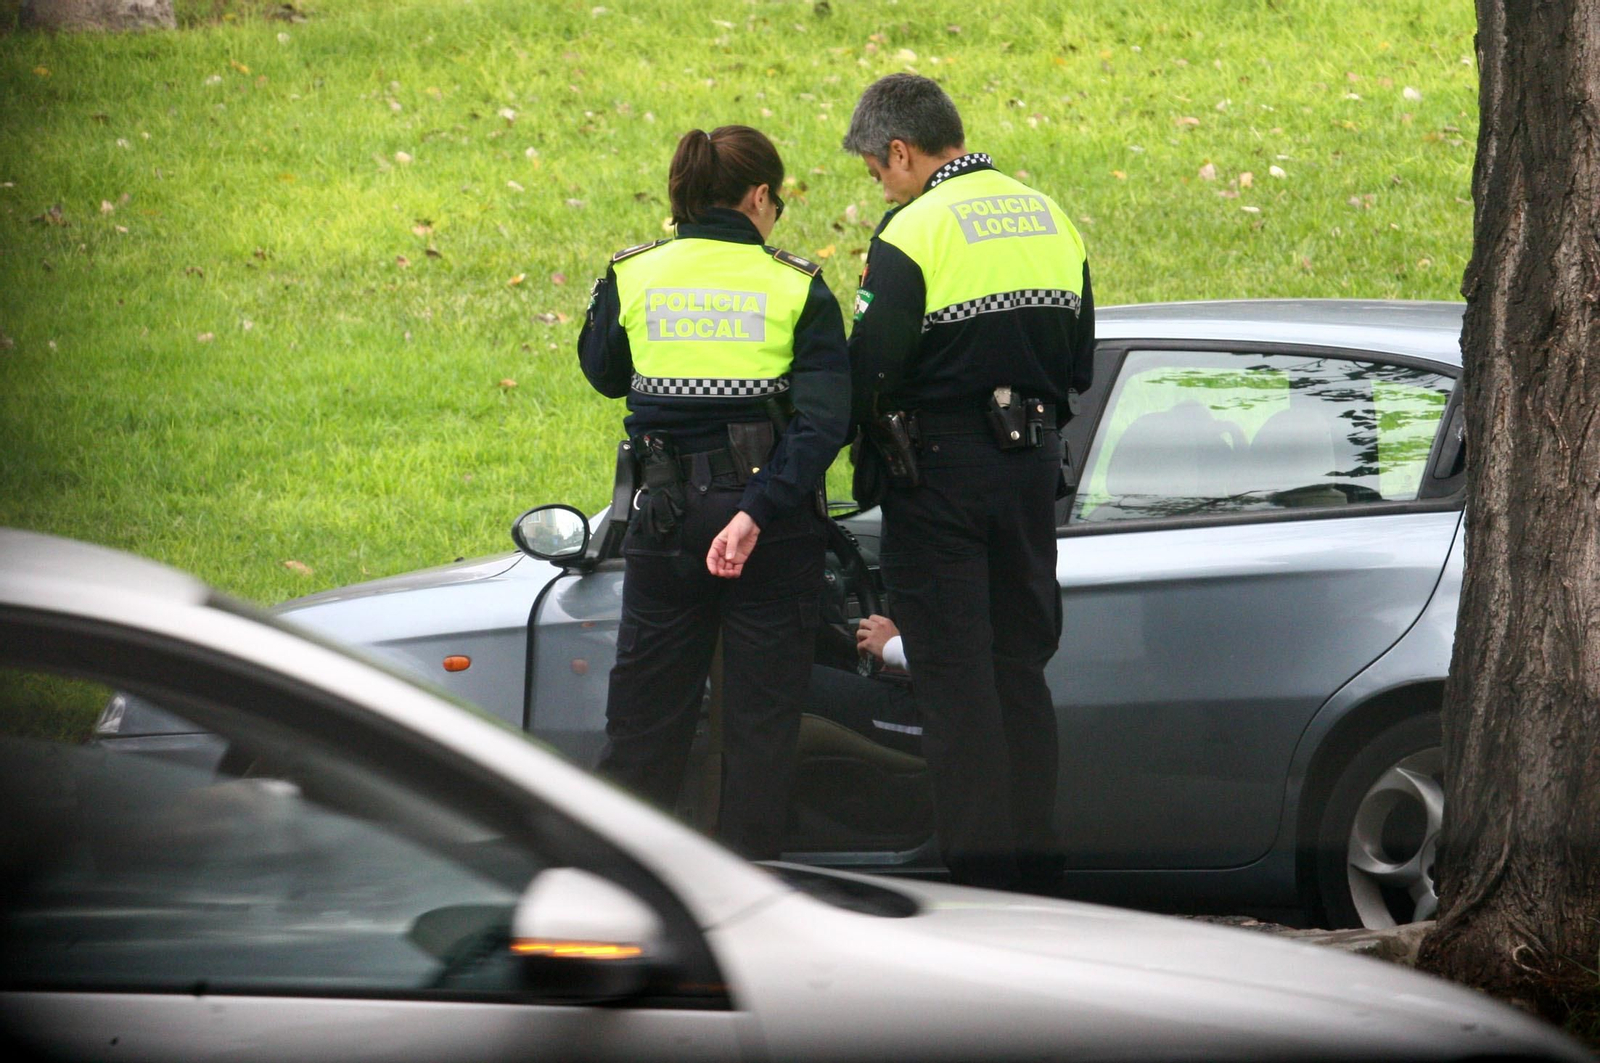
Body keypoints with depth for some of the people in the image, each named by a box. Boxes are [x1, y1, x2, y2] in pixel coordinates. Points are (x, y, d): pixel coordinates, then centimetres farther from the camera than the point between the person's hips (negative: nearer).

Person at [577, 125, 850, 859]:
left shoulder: (633, 278, -1)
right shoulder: (796, 289, -5)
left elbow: (602, 373, 17)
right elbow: (824, 421, -15)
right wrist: (758, 512, -20)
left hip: (666, 518, 2)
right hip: (771, 526, -2)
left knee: (643, 715, 11)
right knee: (762, 716, 7)